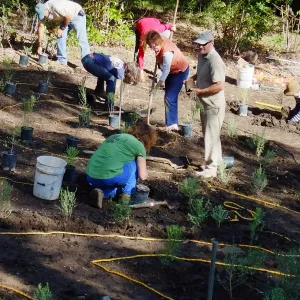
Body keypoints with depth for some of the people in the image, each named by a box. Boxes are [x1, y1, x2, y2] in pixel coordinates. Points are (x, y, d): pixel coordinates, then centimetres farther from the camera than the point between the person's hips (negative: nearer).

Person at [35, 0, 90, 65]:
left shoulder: (55, 6, -35)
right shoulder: (42, 11, -12)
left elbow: (69, 16, -29)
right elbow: (41, 27, -7)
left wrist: (62, 28, -17)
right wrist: (40, 46, -8)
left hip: (77, 15, -7)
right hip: (64, 18, 7)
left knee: (82, 39, -13)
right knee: (60, 38, -2)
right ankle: (61, 61, 5)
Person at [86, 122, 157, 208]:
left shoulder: (114, 136, 24)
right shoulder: (138, 145, 5)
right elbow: (143, 176, 7)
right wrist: (145, 172, 29)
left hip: (90, 179, 7)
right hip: (110, 178, -7)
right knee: (136, 162, 17)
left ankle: (102, 192, 8)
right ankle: (126, 195, 13)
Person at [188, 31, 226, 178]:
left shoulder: (214, 61, -25)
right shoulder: (202, 55, 5)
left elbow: (219, 86, -29)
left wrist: (200, 91, -22)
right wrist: (191, 79, 7)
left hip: (213, 105, -10)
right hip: (205, 103, 10)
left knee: (211, 136, -2)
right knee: (208, 134, 19)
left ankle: (211, 168, 5)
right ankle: (213, 161, 32)